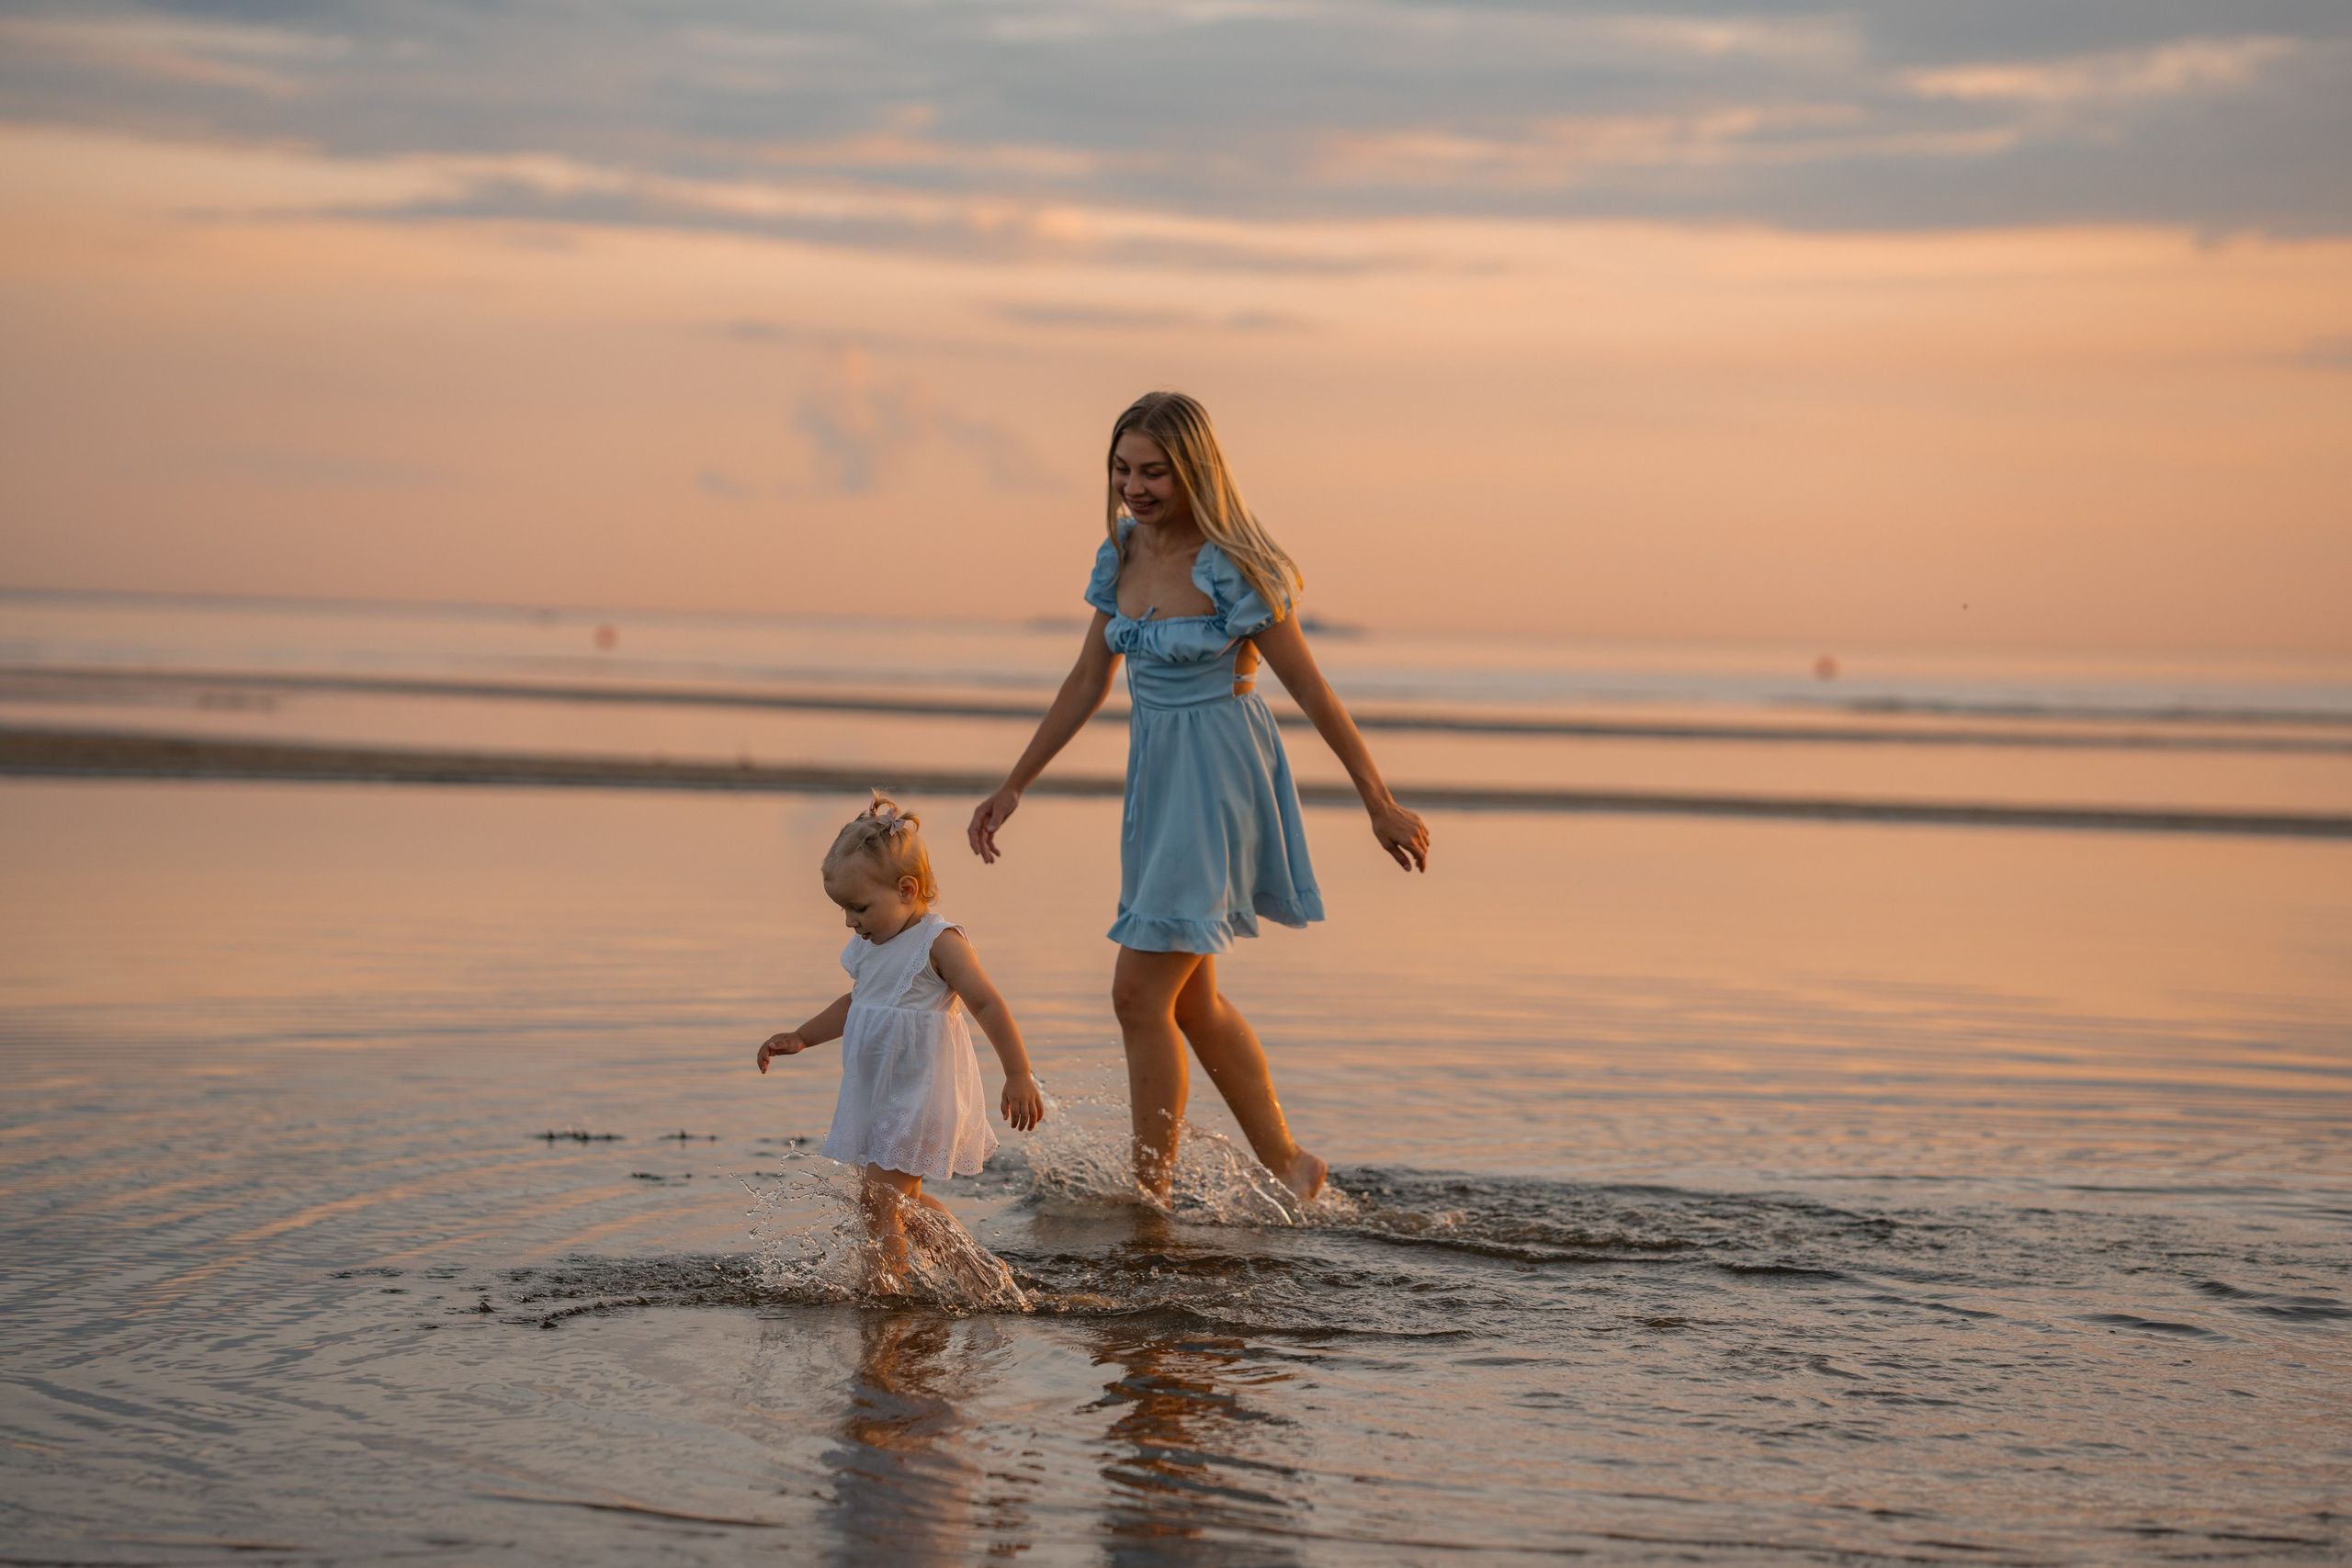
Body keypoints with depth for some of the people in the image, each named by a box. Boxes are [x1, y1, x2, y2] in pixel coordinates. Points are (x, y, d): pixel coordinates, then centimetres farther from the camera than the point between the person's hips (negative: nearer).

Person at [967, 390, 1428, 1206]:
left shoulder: (1231, 571, -17)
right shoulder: (1121, 555, 4)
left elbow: (1313, 693, -12)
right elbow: (1086, 684, 14)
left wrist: (1382, 807, -8)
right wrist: (1013, 787, 16)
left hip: (1218, 778, -8)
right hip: (1154, 775, 8)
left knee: (1140, 993, -11)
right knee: (1190, 1000, 15)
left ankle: (1150, 1193, -1)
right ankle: (1287, 1164, 28)